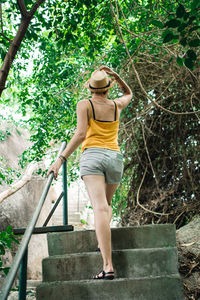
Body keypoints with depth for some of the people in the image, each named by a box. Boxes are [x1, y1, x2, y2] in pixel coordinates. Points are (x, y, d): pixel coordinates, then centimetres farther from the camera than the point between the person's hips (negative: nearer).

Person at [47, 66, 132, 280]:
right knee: (106, 204, 28)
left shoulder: (84, 105, 4)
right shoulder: (116, 105, 15)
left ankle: (108, 266, -28)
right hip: (114, 157, 4)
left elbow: (80, 134, -9)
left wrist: (60, 159, -9)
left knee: (100, 208, -17)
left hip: (92, 155, -3)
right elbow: (128, 94, 38)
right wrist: (115, 75, 24)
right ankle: (103, 242, 9)